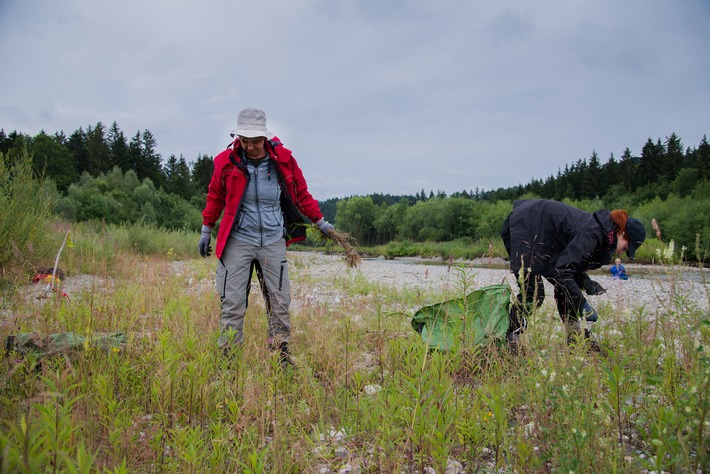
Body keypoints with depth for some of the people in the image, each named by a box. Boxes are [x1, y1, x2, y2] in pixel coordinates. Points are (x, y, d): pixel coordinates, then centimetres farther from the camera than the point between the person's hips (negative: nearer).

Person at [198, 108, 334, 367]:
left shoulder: (283, 159, -5)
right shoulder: (227, 160, -5)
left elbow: (301, 194, 10)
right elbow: (215, 197, 11)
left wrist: (321, 222, 14)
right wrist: (206, 231, 16)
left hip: (273, 241, 1)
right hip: (238, 240, -1)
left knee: (280, 301, 7)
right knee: (232, 303, -1)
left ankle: (281, 352, 21)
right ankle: (227, 356, 9)